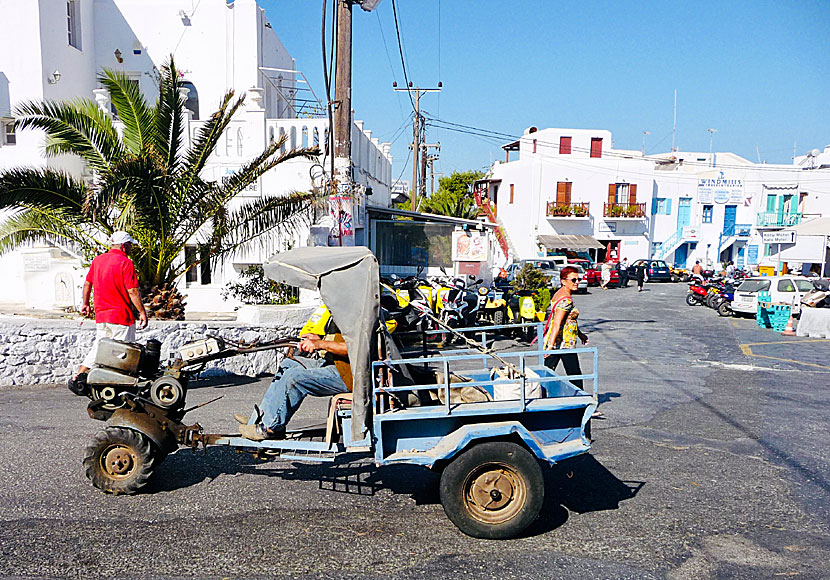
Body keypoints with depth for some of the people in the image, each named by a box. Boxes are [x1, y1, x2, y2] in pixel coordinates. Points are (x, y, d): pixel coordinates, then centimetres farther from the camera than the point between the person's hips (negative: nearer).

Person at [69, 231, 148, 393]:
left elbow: (87, 283, 17)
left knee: (98, 347, 17)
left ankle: (78, 377, 12)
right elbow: (132, 291, -17)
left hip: (101, 314, 7)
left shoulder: (97, 260, 10)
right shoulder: (125, 263, -13)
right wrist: (142, 312, -11)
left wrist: (86, 304, 28)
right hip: (121, 316, -7)